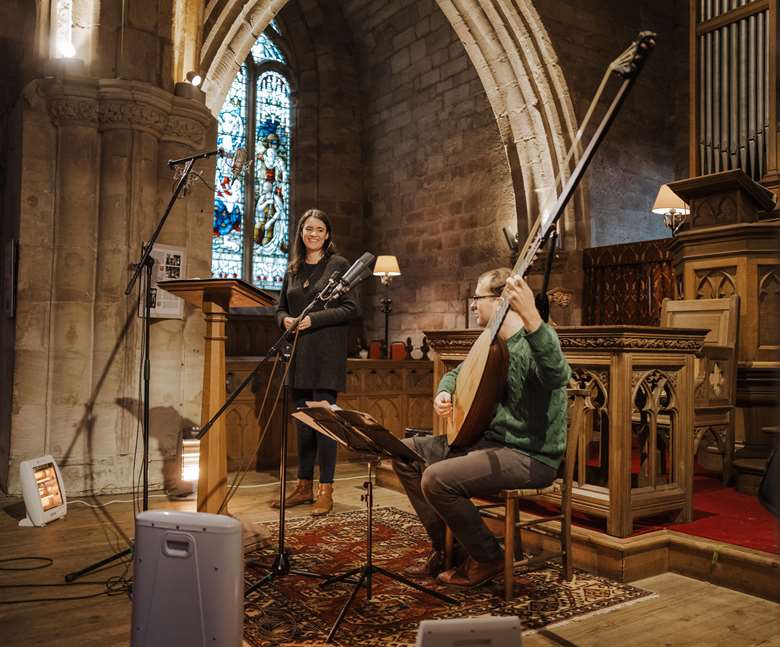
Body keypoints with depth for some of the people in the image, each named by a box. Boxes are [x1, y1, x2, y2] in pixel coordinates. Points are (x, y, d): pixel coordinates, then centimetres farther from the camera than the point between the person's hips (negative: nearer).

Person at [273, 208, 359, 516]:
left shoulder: (338, 264, -2)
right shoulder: (293, 269, 15)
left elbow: (350, 308, -8)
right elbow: (281, 307, 19)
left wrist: (314, 319, -16)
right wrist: (285, 319, -4)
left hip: (326, 354, -6)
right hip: (299, 354, 6)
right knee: (303, 420, 10)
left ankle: (325, 491, 4)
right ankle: (304, 487, 20)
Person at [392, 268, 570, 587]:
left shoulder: (535, 338, -17)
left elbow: (557, 375, -40)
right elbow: (457, 372, 26)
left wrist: (531, 316, -52)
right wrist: (443, 393, 3)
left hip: (530, 456, -9)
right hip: (488, 440, 9)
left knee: (436, 478, -27)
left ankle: (487, 558, -1)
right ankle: (444, 548, 14)